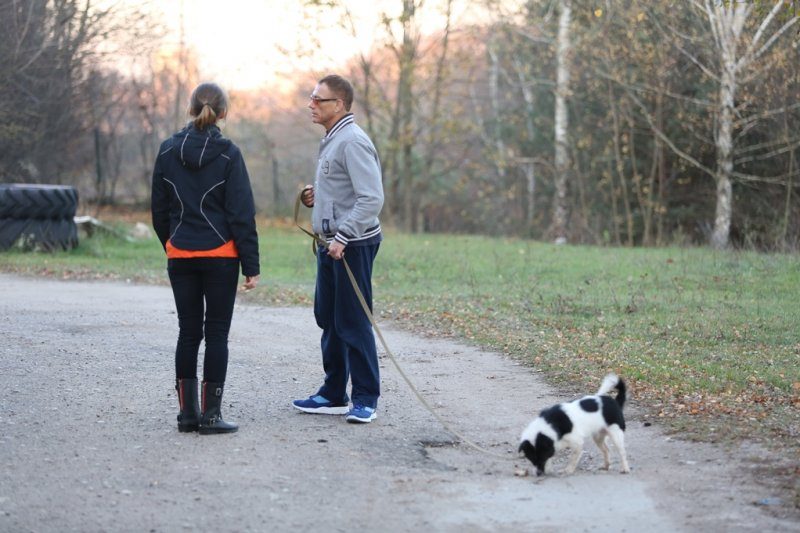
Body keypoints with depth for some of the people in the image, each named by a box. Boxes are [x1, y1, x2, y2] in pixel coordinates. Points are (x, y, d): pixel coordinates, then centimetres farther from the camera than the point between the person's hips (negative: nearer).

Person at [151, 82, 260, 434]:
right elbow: (242, 213, -9)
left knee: (188, 332, 10)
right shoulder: (228, 154, -9)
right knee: (216, 333, 3)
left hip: (180, 256, 3)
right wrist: (251, 265, -6)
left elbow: (159, 210, 7)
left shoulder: (168, 151, 2)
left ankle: (188, 412, 12)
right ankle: (211, 415, 2)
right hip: (220, 256, -3)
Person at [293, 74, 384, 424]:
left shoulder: (352, 142, -16)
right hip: (330, 244, 10)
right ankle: (333, 395, 22)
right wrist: (315, 197, 10)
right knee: (328, 318, 14)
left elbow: (371, 199, -24)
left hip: (352, 246, -10)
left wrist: (342, 237, -25)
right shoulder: (331, 140, 16)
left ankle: (365, 398, 2)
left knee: (353, 322, -6)